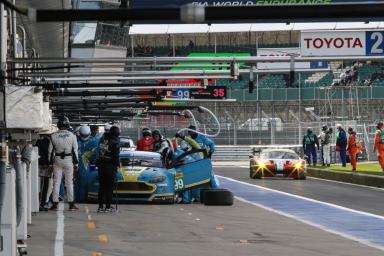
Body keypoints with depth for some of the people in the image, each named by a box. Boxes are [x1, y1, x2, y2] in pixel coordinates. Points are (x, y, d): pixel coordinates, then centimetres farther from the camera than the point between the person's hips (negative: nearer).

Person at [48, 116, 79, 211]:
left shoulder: (54, 136, -1)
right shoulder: (72, 135, -3)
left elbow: (50, 151, 2)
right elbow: (75, 150, -1)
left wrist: (50, 162, 10)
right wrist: (76, 163, 6)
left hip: (57, 160, 1)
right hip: (68, 160, -1)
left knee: (56, 182, 4)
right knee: (69, 182, 5)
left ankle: (55, 204, 2)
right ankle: (71, 204, 5)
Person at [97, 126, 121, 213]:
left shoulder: (103, 140, 5)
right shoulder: (114, 142, -14)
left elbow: (99, 153, 8)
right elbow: (116, 156, -14)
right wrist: (117, 163, 1)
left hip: (101, 165, 6)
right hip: (110, 166, -6)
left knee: (102, 186, 11)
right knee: (109, 187, 0)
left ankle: (100, 206, 13)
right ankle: (108, 207, 0)